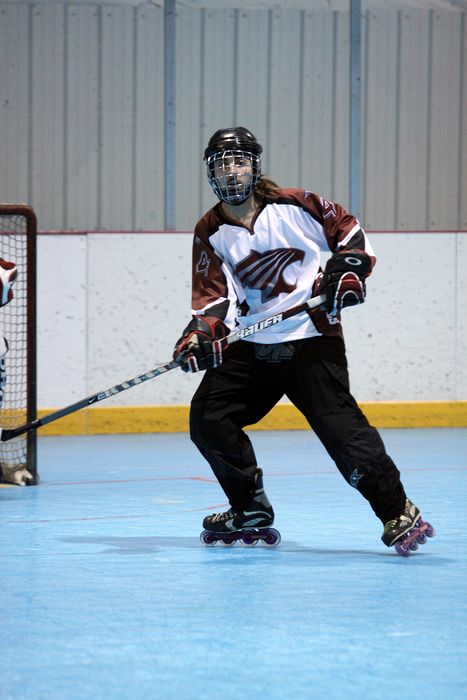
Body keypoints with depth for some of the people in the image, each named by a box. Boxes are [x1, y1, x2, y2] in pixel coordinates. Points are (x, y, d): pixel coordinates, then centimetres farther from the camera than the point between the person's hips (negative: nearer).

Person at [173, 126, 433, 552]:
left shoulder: (295, 206, -6)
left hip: (312, 338, -5)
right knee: (207, 417, -3)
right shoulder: (210, 233, 4)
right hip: (252, 347, 5)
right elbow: (214, 295, -3)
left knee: (338, 425, -18)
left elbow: (348, 230, 4)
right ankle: (251, 510, 13)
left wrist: (349, 269, -12)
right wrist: (201, 334, -20)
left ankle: (397, 511, -15)